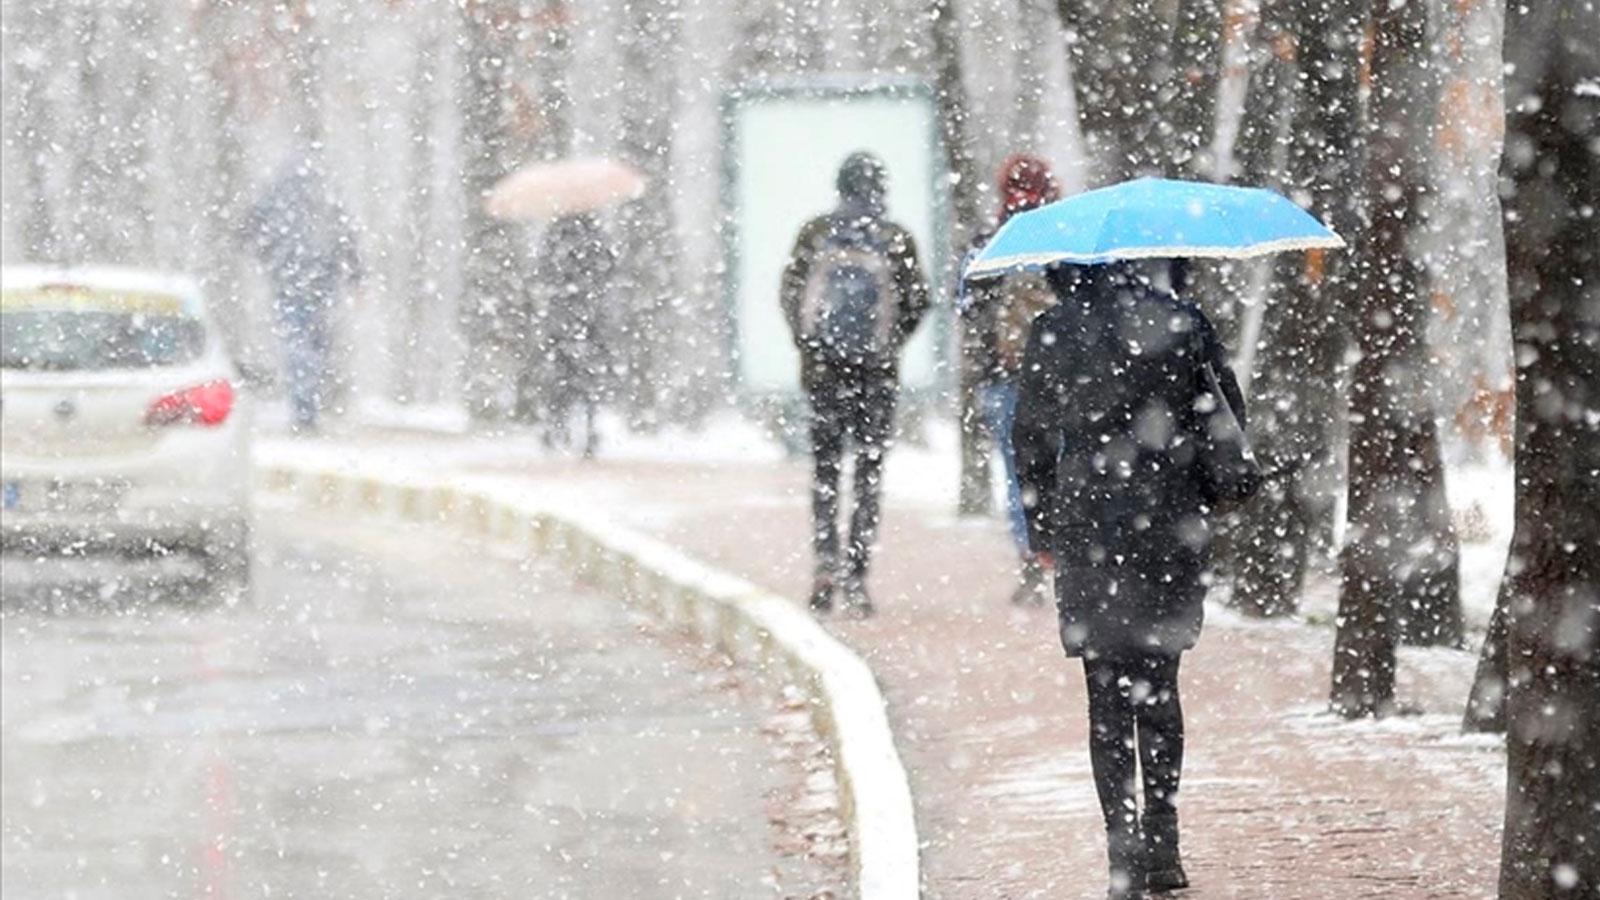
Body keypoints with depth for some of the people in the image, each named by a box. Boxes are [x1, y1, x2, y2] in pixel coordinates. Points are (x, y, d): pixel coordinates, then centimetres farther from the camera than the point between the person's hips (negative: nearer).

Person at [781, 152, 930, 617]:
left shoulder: (815, 234, -3)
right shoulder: (897, 240, -7)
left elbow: (790, 292, 0)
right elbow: (917, 302, -3)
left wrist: (805, 341, 12)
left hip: (823, 368, 1)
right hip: (878, 372, -1)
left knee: (825, 466, 13)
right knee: (870, 472, 6)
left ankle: (827, 555, -5)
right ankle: (855, 574, 0)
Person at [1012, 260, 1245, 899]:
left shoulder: (1053, 334, -3)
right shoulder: (1182, 323, -2)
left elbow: (1031, 439, 2)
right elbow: (1227, 419, 1)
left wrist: (1042, 530, 11)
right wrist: (1210, 509, 12)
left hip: (1088, 528, -1)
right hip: (1173, 525, 1)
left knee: (1108, 696, 3)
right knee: (1158, 686, 15)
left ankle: (1124, 848, -5)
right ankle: (1161, 841, 14)